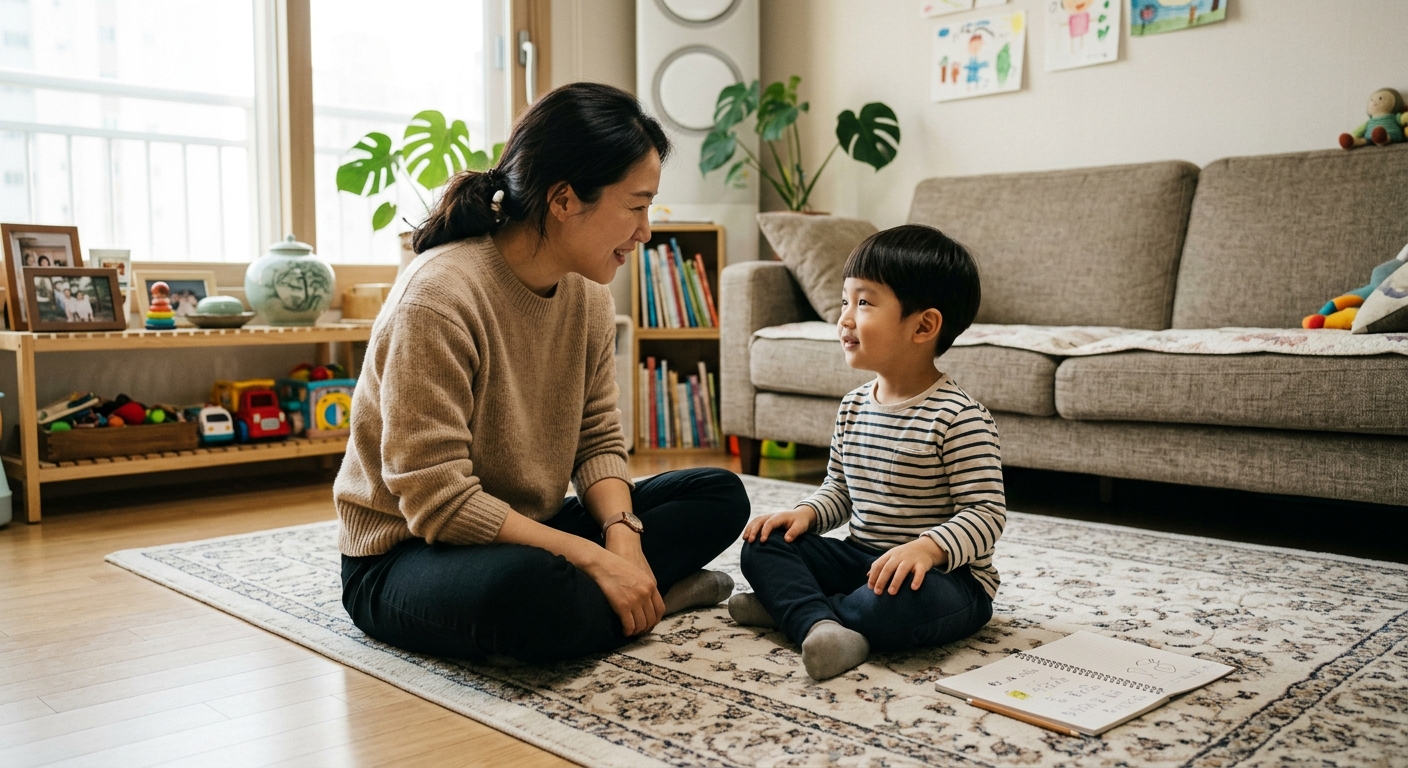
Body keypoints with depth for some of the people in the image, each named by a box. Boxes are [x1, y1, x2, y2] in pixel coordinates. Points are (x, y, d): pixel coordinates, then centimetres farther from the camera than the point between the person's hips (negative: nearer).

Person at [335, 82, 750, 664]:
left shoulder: (588, 295, -1)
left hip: (527, 533, 8)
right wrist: (595, 558, -27)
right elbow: (436, 500, -27)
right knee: (537, 592, -40)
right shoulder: (438, 297, -25)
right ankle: (650, 593, -13)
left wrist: (623, 534, -18)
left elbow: (598, 441, 2)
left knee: (720, 495, 0)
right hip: (406, 555, -7)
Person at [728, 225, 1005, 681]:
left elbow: (986, 514, -19)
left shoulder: (959, 418, -16)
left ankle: (790, 605, -15)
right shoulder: (853, 407, 7)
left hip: (946, 573, -7)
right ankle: (819, 625, -29)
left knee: (905, 600, -38)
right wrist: (807, 514, -3)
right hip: (860, 558, 7)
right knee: (763, 544, -6)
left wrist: (928, 547, -35)